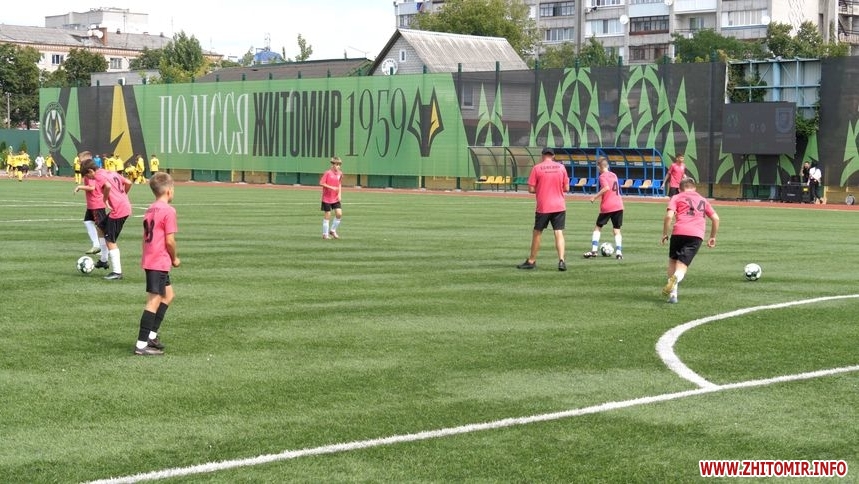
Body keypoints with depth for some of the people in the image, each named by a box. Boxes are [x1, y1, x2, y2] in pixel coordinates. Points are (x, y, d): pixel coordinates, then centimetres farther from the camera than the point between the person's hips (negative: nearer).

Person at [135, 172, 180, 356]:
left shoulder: (150, 210, 12)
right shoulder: (169, 211, -14)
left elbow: (146, 236, 15)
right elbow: (170, 240, -16)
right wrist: (175, 258, -1)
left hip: (149, 260, 9)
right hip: (160, 262, -9)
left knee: (168, 295, 22)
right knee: (154, 301, -7)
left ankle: (151, 335, 21)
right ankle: (141, 344, -8)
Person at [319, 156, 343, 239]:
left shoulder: (340, 173, 4)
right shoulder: (327, 173, -13)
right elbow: (321, 183, -14)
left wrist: (339, 194, 6)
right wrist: (331, 187, -21)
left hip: (336, 198, 5)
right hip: (327, 198, -5)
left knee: (339, 213, -4)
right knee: (327, 215, 1)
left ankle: (333, 230, 15)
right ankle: (325, 234, 12)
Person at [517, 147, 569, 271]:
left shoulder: (537, 168, -5)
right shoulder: (561, 167, 2)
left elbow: (531, 189, -6)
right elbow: (566, 188, 6)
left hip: (543, 207, -1)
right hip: (559, 206, 2)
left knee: (537, 233, 11)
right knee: (559, 233, 0)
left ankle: (531, 261, 20)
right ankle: (561, 260, -15)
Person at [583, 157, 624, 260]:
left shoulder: (603, 176, -6)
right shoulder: (614, 175, 15)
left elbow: (607, 188, -23)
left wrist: (595, 197, -16)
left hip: (607, 207, -5)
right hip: (618, 205, 5)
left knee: (598, 227, 11)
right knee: (617, 230, 7)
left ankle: (594, 250, 6)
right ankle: (619, 252, -5)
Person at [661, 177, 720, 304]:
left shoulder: (676, 198, 15)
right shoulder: (703, 200, 27)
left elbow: (669, 216, -1)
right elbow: (715, 218, 23)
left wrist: (665, 233, 7)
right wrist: (713, 237, 31)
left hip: (679, 231, -2)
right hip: (698, 235, 2)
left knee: (672, 260, 18)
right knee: (682, 265, 2)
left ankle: (673, 294, 5)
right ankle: (677, 277, -36)